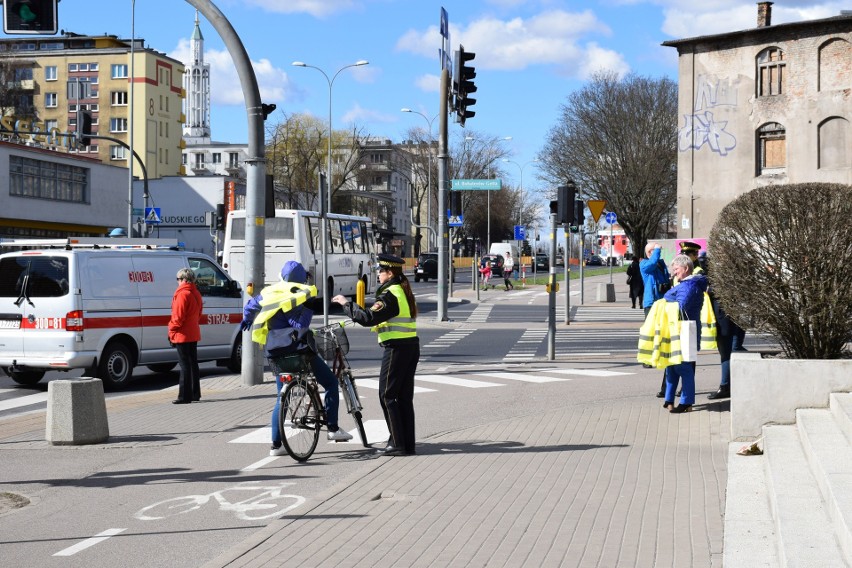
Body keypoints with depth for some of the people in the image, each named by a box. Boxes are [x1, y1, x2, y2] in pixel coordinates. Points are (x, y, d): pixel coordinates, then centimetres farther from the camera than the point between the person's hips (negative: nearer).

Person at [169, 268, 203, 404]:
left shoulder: (183, 294, -16)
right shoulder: (196, 293, 13)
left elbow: (178, 316, -18)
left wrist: (172, 332, -8)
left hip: (183, 335, -9)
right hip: (194, 335, 9)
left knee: (185, 365, -7)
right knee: (193, 364, 14)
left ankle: (185, 396, -6)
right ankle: (195, 394, 19)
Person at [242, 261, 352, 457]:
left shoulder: (269, 292, 10)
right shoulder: (299, 294, -8)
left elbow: (250, 305, 26)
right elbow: (300, 325, -20)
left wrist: (247, 320, 43)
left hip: (275, 353, 6)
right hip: (296, 350, -6)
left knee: (281, 398, 15)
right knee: (330, 382, 8)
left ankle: (276, 445, 12)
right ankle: (333, 428, 1)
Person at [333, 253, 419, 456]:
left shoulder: (389, 295, -15)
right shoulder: (404, 291, 14)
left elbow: (368, 318, -22)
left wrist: (347, 304, -13)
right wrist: (379, 325, 14)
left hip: (396, 348, -9)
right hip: (412, 347, 9)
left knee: (387, 396, -3)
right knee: (404, 396, 11)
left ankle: (397, 444, -5)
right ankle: (408, 443, 13)